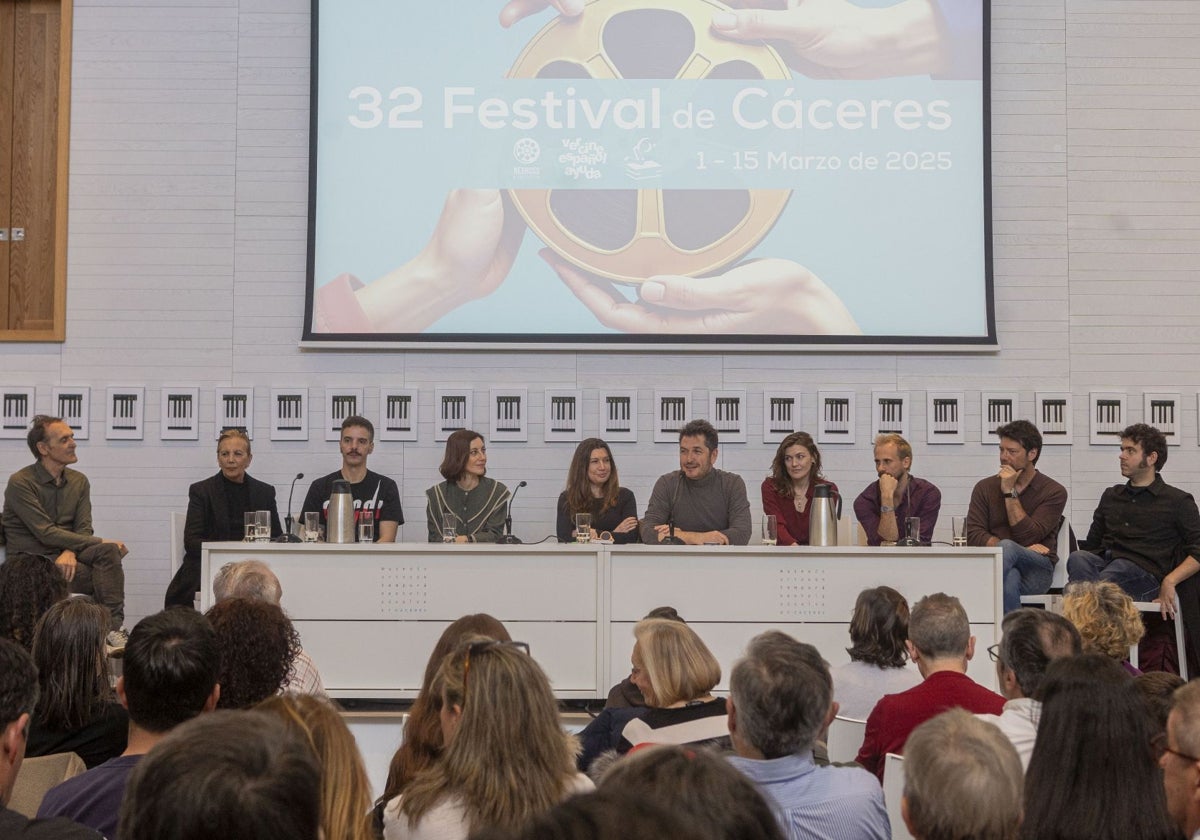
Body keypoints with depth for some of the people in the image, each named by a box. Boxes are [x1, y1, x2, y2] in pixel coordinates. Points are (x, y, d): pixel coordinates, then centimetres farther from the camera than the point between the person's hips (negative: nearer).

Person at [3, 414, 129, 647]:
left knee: (109, 551, -27)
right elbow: (46, 533, -17)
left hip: (65, 557, 6)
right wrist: (101, 541, -20)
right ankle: (110, 626, -25)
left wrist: (70, 552, -21)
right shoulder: (20, 483, -9)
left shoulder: (79, 481, 11)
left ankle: (113, 628, -34)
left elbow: (84, 529, 4)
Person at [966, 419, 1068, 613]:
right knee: (1010, 579, -38)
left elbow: (1027, 536, -7)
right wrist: (1011, 551, -14)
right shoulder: (985, 488, 13)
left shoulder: (1054, 492, 4)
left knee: (1006, 548, -36)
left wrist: (1010, 493, -6)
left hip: (1037, 570, -1)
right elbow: (974, 536, 1)